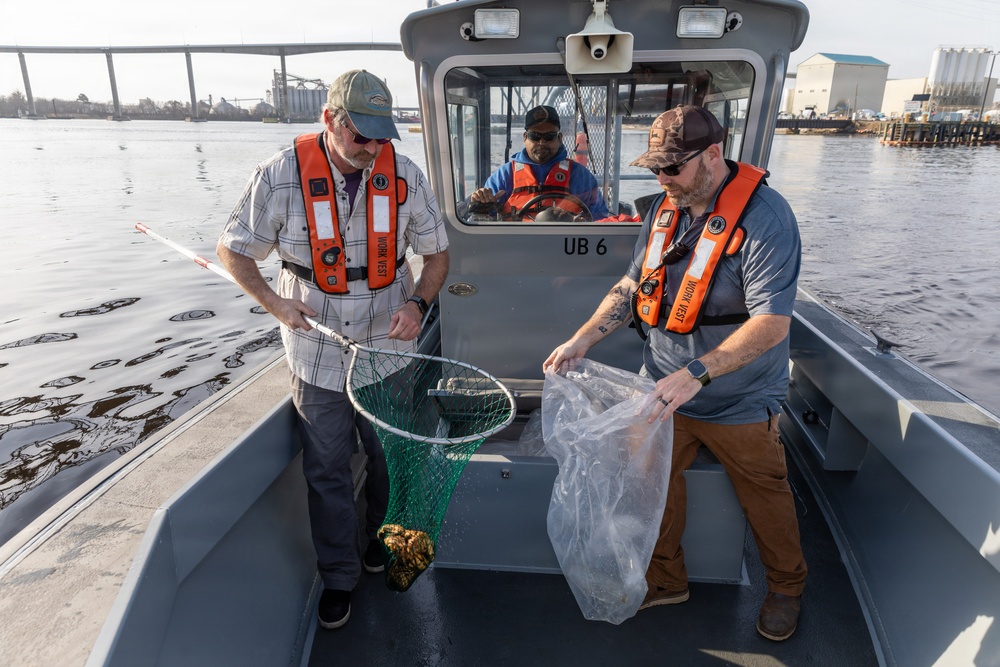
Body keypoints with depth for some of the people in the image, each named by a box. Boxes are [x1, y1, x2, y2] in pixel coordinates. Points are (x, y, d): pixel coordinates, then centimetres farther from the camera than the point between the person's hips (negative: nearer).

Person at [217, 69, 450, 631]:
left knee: (389, 458, 17)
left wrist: (418, 303, -16)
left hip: (388, 350, 2)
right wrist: (274, 302, -16)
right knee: (328, 469, 10)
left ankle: (383, 540, 47)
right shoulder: (281, 176, -11)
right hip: (318, 352, -1)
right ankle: (340, 575, 32)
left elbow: (438, 253, 3)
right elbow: (234, 250, 0)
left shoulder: (404, 176, -6)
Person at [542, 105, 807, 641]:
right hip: (664, 392, 5)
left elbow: (773, 323, -28)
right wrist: (581, 341, -5)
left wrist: (694, 374, -37)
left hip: (738, 405, -5)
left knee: (764, 496, 16)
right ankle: (664, 580, 38)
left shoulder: (765, 217, -21)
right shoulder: (666, 206, 0)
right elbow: (632, 285, 7)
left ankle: (786, 587, 44)